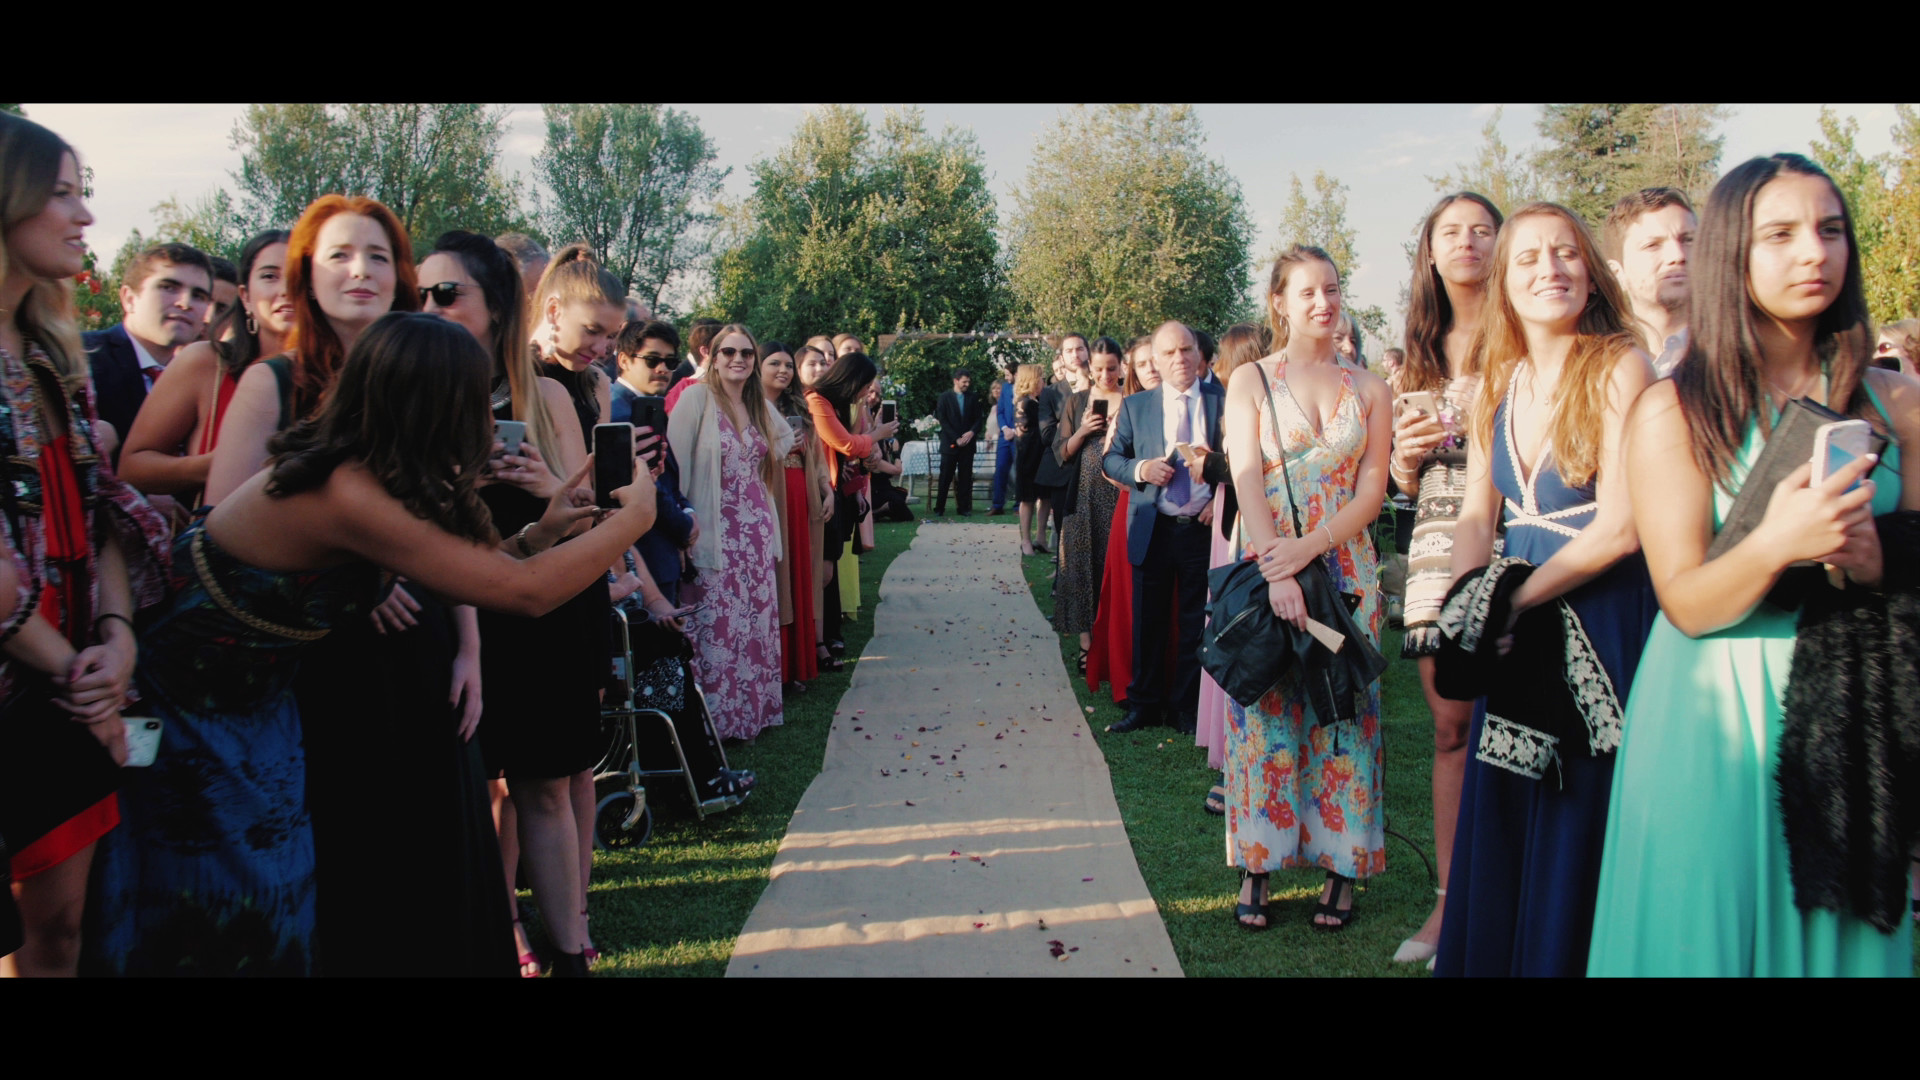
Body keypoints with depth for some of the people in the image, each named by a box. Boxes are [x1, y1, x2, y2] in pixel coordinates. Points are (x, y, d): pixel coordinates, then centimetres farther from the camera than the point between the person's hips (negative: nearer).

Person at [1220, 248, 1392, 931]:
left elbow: (1372, 489, 2)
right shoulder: (1251, 381, 4)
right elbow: (1246, 480, -7)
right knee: (1266, 710, -1)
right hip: (1268, 565, -1)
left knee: (1343, 712, 2)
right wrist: (1277, 573, -19)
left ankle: (1342, 865, 10)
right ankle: (1256, 865, 6)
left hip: (1346, 566, 2)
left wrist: (1310, 547, -15)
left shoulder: (1369, 389, 9)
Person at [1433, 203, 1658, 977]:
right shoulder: (1499, 385, 10)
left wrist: (1513, 599, -14)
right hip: (1516, 625, 6)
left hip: (1601, 620, -6)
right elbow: (1476, 516, 9)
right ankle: (1490, 952, 25)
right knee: (1502, 829, 11)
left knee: (1580, 832, 3)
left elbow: (1619, 527, -15)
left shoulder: (1620, 369, -8)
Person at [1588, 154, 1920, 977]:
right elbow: (1685, 601, -11)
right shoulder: (1672, 409, -5)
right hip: (1714, 717, -3)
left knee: (1842, 934, 11)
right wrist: (1776, 544, -29)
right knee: (1712, 932, 5)